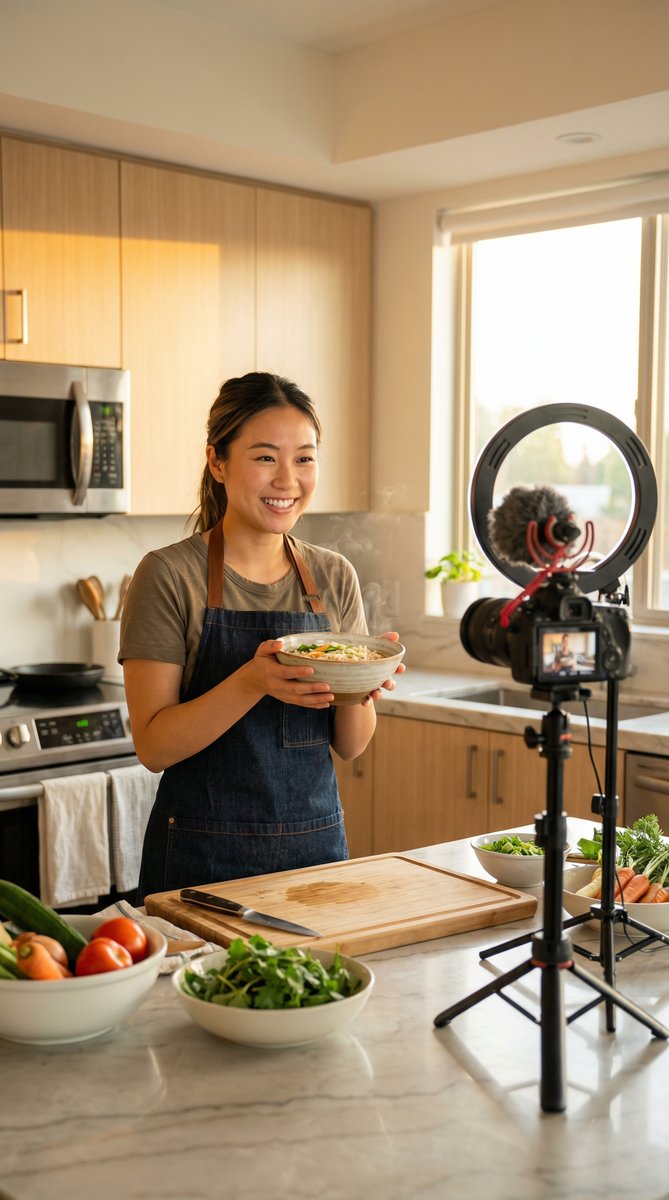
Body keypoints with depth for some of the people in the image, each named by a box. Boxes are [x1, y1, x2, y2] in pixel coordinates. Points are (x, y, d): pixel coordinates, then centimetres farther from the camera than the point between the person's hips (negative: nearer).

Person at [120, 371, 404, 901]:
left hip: (319, 841, 4)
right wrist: (253, 682, -29)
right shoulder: (170, 575, -11)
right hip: (203, 857, -4)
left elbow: (351, 745, 5)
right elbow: (153, 745, -14)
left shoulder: (335, 576, 2)